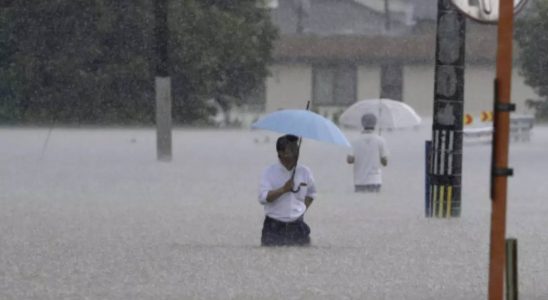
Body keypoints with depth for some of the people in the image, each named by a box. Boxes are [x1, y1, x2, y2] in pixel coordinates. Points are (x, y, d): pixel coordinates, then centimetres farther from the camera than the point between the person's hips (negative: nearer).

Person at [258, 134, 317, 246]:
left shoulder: (304, 172, 6)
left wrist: (303, 209, 9)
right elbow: (263, 197, -14)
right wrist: (283, 189, -21)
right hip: (274, 227, -3)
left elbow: (311, 194, 23)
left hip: (297, 228, 3)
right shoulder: (269, 173, -3)